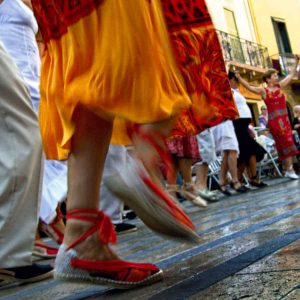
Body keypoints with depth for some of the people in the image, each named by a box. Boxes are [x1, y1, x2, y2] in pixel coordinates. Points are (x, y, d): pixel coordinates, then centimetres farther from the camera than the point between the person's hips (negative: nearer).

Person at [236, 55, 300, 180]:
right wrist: (239, 79, -25)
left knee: (286, 143, 7)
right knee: (286, 143, -6)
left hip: (285, 119, 5)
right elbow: (249, 87, -13)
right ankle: (289, 169, -1)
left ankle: (289, 169, 12)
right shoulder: (263, 91, -2)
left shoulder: (280, 86, 12)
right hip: (274, 120, -5)